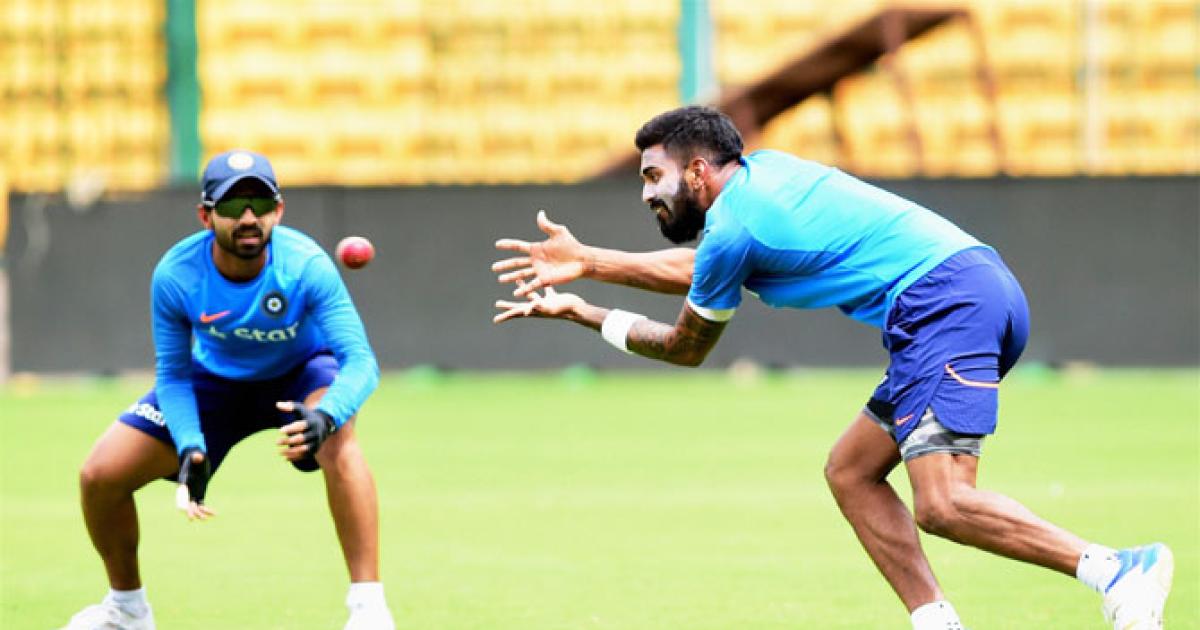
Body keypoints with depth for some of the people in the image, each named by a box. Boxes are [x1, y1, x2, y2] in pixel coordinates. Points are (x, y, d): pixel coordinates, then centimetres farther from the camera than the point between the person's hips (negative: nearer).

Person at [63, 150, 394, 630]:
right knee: (101, 475, -7)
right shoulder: (174, 275, -27)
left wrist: (326, 415, -58)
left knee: (337, 440, -39)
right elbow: (173, 375, -12)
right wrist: (190, 449, -28)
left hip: (302, 373, -3)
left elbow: (360, 361, -37)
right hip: (215, 379, 3)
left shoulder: (306, 266, -33)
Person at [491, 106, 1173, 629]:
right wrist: (586, 262, 42)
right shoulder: (762, 169, 23)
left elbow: (686, 349, 15)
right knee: (851, 472, 14)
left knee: (942, 506, -21)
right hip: (980, 287, 10)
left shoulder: (732, 224, -2)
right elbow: (700, 270, 40)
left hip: (945, 301, -10)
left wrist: (583, 312, 27)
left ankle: (1114, 569, -29)